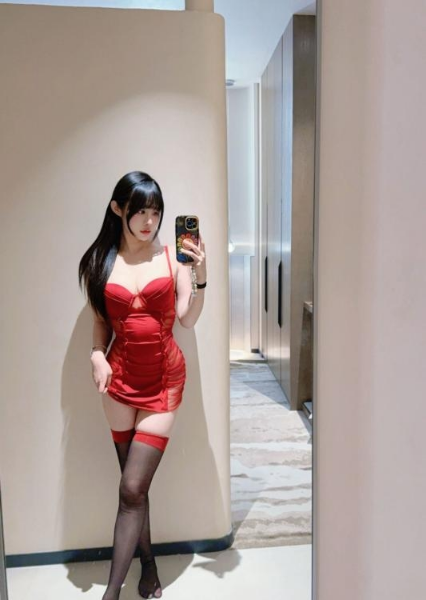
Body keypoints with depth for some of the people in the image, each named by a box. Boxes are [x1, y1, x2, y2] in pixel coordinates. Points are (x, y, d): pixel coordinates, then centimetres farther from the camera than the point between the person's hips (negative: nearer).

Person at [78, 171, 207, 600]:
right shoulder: (99, 261, 2)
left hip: (164, 379, -2)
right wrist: (97, 355, -8)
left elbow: (188, 319, -5)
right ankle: (148, 566, 36)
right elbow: (100, 322, 9)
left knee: (132, 488, -4)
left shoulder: (173, 256, -3)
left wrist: (200, 277, -18)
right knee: (134, 485, 14)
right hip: (121, 379, 2)